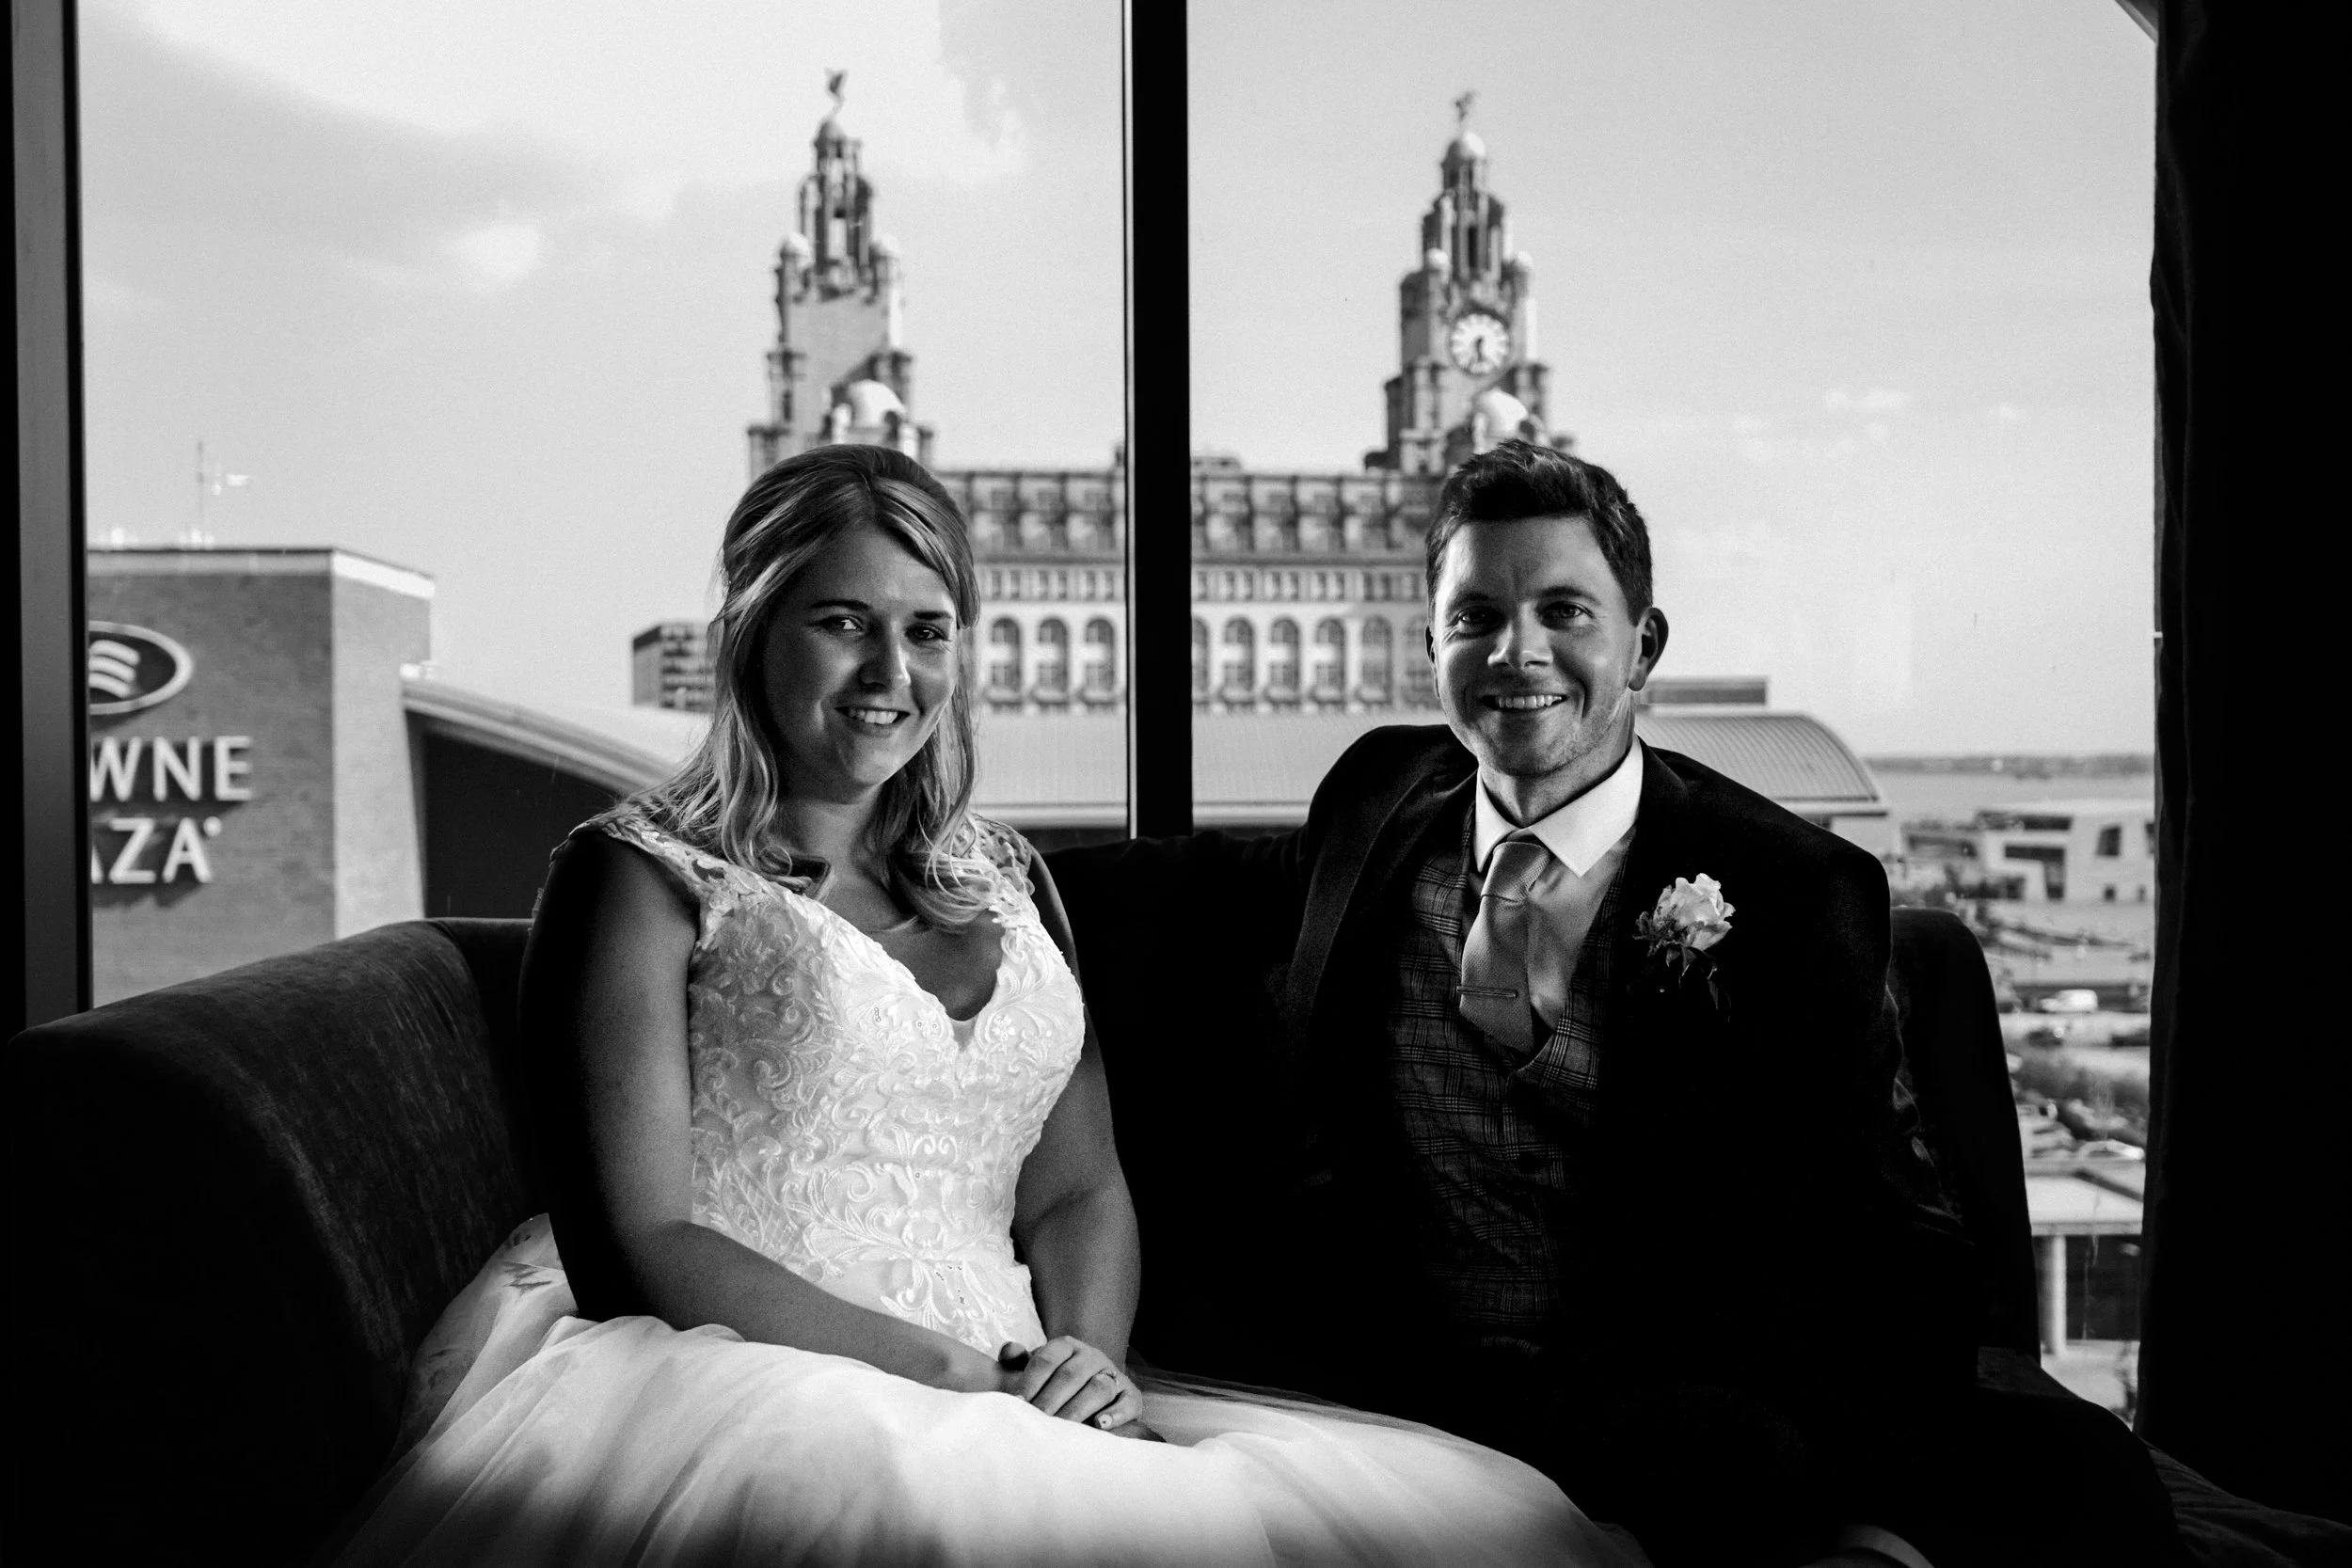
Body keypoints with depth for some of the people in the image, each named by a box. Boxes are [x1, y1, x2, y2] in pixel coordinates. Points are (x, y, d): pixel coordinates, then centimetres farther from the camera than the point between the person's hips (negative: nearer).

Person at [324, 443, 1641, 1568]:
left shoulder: (1007, 880, 19)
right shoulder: (643, 875, 1)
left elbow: (1080, 1189, 16)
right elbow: (639, 1251, -8)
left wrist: (1088, 1355, -7)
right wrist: (968, 1370, -15)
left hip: (1009, 1407, 6)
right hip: (748, 1397, -6)